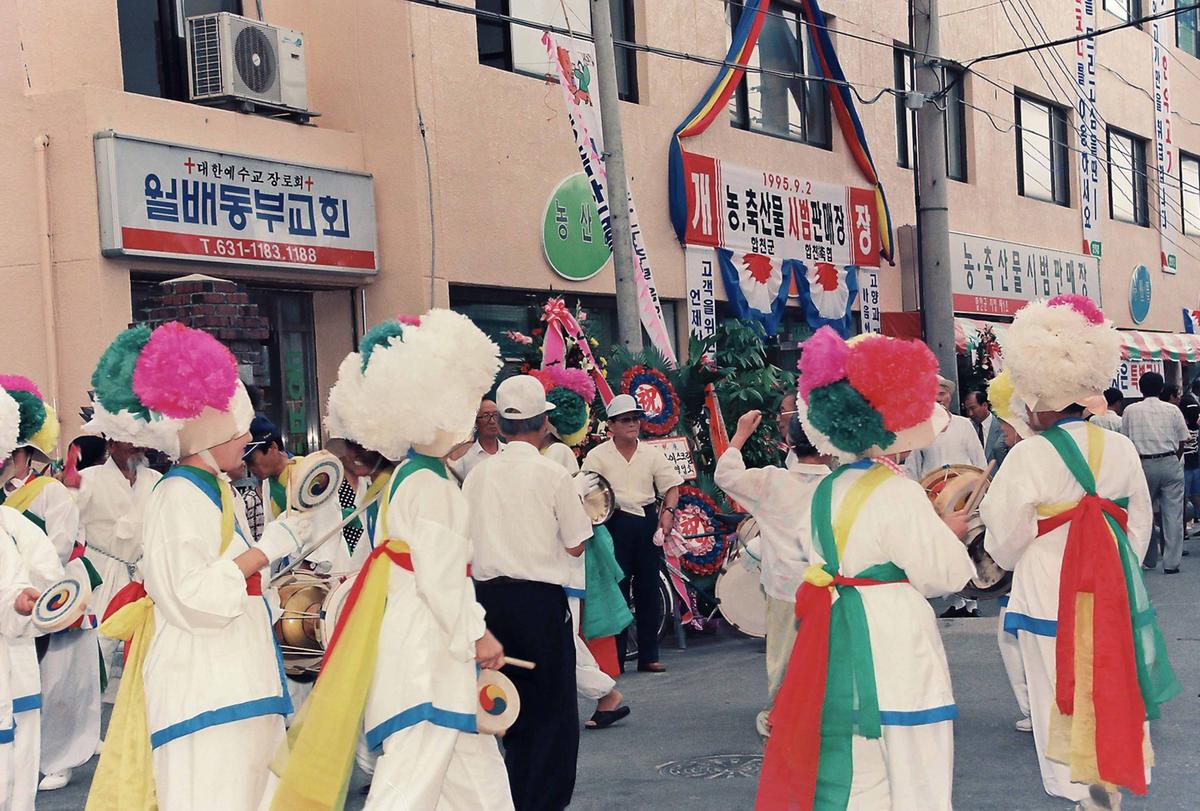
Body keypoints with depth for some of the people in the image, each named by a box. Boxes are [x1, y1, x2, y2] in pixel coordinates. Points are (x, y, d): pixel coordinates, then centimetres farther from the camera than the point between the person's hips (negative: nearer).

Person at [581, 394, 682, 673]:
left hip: (647, 522, 3)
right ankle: (615, 658, 5)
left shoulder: (651, 453, 10)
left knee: (648, 589, 6)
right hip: (615, 524, -3)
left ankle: (649, 656, 14)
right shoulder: (598, 455, 1)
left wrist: (668, 511, -8)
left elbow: (671, 486, 10)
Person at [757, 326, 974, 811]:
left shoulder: (825, 491, 8)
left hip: (835, 643, 8)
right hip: (893, 640, -8)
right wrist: (952, 533, 9)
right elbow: (946, 574, -11)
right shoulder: (898, 494, -15)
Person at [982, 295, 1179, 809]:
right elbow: (1140, 525, 8)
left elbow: (1004, 544, -7)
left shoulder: (1029, 458, -15)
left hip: (1052, 598, -4)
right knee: (1112, 692, 16)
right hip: (1115, 592, 5)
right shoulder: (1120, 448, -1)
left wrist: (1011, 556, 15)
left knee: (1065, 702, 7)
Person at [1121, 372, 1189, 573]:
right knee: (1172, 513, 2)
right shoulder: (1172, 410, 1)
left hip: (1143, 465, 1)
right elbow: (1182, 441, 3)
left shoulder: (1130, 411, 2)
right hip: (1169, 463, -1)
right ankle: (1171, 562, 0)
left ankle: (1148, 560, 16)